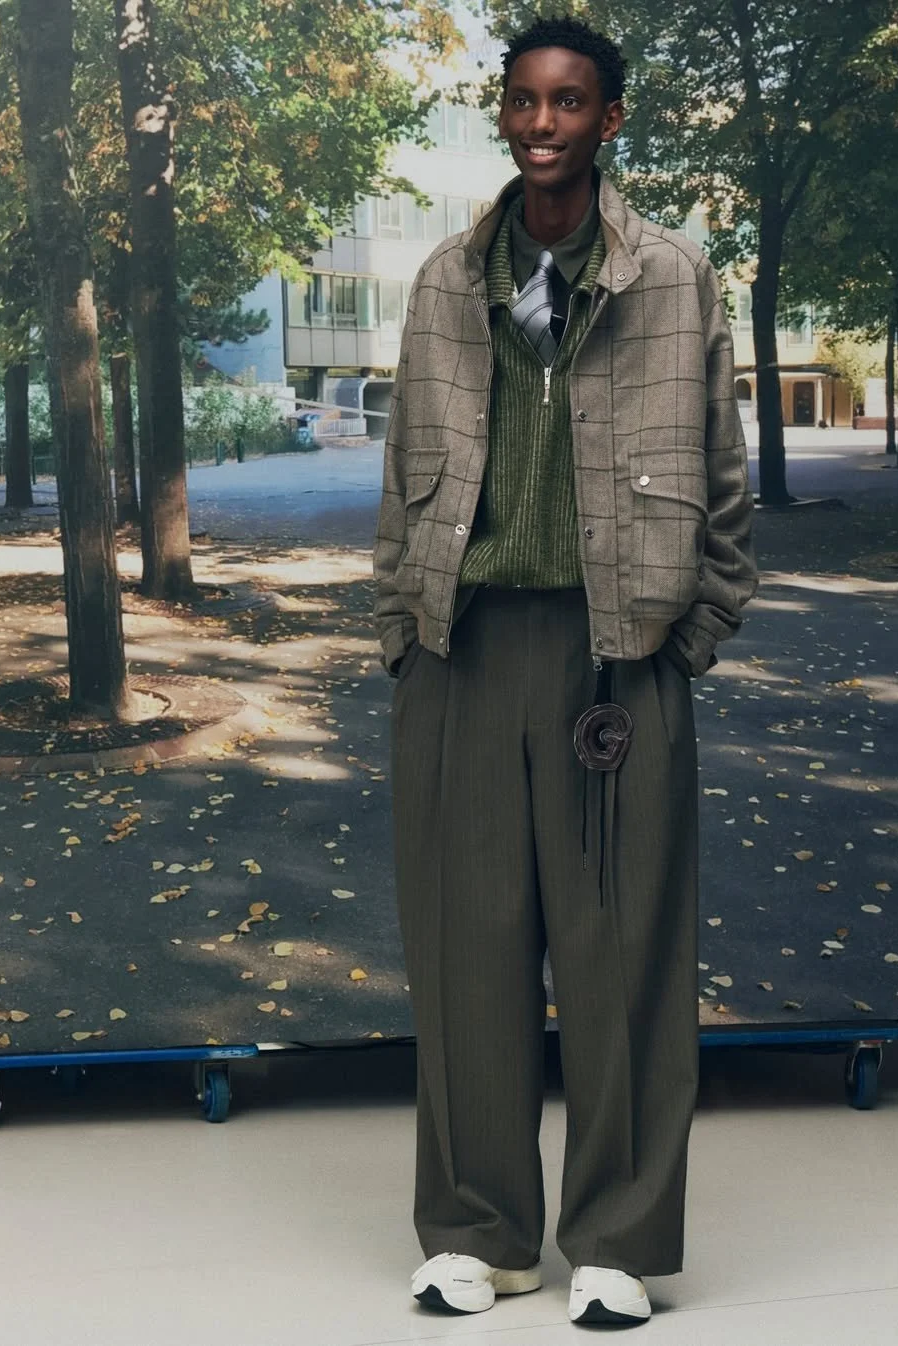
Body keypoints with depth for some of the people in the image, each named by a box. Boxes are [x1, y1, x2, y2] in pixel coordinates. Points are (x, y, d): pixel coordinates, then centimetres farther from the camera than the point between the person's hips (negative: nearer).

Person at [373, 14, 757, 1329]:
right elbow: (407, 475, 14)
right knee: (468, 942, 5)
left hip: (614, 645, -2)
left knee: (621, 948, 1)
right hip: (464, 643, 3)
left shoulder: (674, 278, 6)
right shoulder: (447, 283, 13)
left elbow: (722, 480, 6)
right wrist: (400, 620, 7)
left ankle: (619, 1241, 14)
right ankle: (476, 1230, 17)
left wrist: (691, 632, 1)